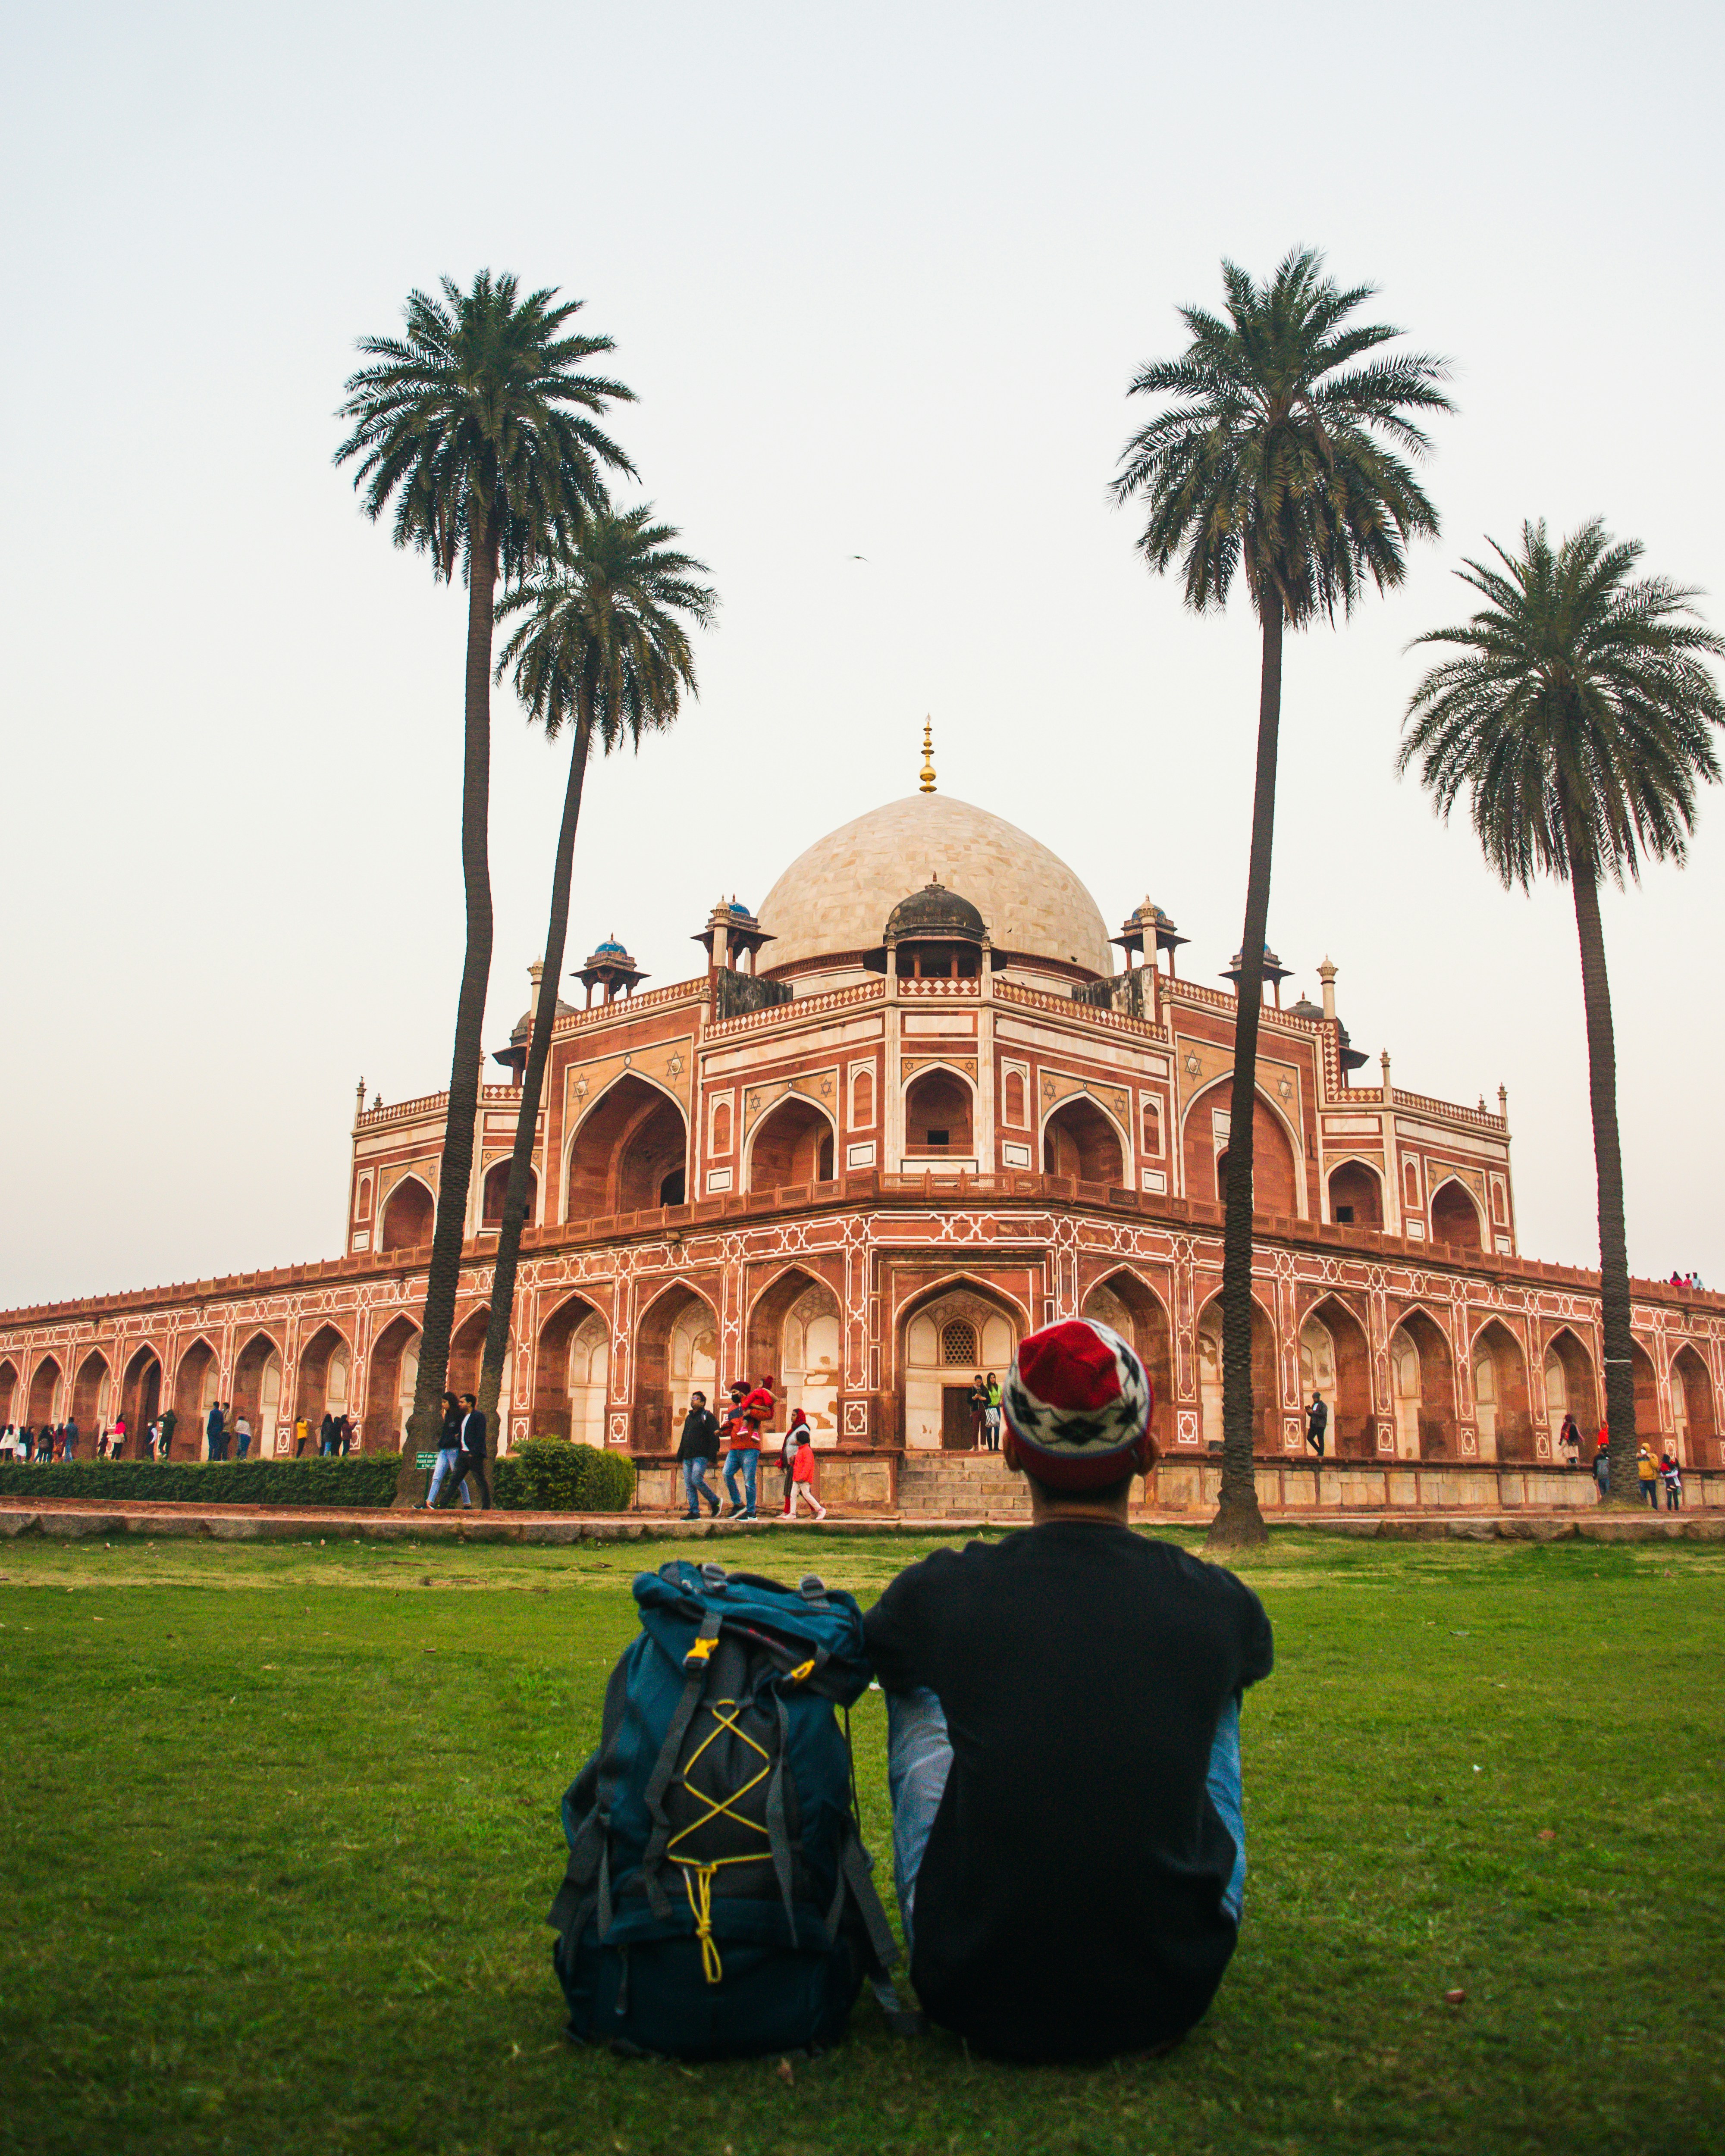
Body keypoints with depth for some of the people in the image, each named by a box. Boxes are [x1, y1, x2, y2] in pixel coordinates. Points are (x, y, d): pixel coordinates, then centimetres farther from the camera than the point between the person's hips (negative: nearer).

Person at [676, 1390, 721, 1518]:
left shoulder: (708, 1416, -2)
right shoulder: (689, 1418, 22)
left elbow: (714, 1438, -10)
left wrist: (712, 1458, -17)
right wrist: (680, 1457, 19)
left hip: (701, 1456, -8)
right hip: (688, 1458, 8)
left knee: (696, 1480, -20)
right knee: (689, 1485, 1)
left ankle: (714, 1502, -1)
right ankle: (694, 1512, 2)